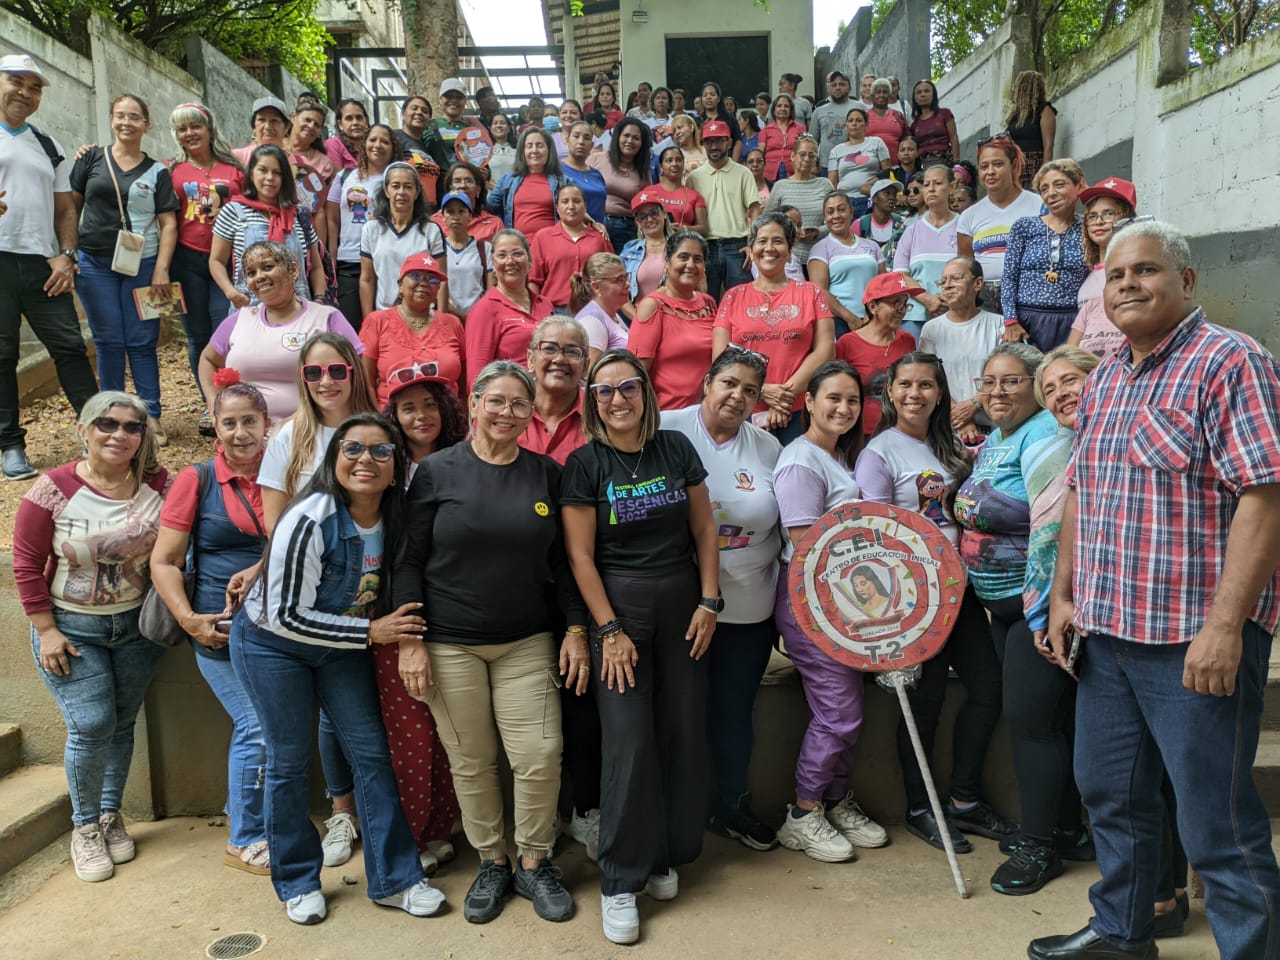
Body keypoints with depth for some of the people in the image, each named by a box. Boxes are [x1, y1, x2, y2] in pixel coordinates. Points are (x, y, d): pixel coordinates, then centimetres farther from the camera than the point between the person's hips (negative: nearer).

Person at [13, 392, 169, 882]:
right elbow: (27, 565, -8)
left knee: (122, 724, 11)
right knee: (92, 725, -6)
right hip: (70, 628, -2)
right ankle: (84, 826, 16)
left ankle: (111, 815, 32)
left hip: (137, 625, 3)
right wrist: (46, 631, -10)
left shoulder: (159, 485, -8)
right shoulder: (53, 491, -15)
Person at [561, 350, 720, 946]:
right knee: (629, 741, -5)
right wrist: (609, 630, -11)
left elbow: (703, 529, 6)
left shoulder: (676, 449, 3)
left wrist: (709, 601, -1)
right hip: (618, 607, -3)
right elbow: (580, 555, -7)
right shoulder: (584, 464, -4)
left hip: (682, 605, 3)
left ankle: (666, 855, 25)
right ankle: (620, 881, 8)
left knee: (683, 733, 6)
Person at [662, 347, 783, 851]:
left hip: (749, 609, 3)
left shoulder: (768, 447, 5)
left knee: (734, 711, 15)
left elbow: (784, 526, 13)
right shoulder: (668, 431, -8)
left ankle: (732, 805, 34)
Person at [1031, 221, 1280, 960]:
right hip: (1107, 630, 8)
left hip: (1194, 640, -8)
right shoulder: (1104, 379, 13)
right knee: (1110, 792, 19)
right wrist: (1064, 595, 11)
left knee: (1218, 822, 2)